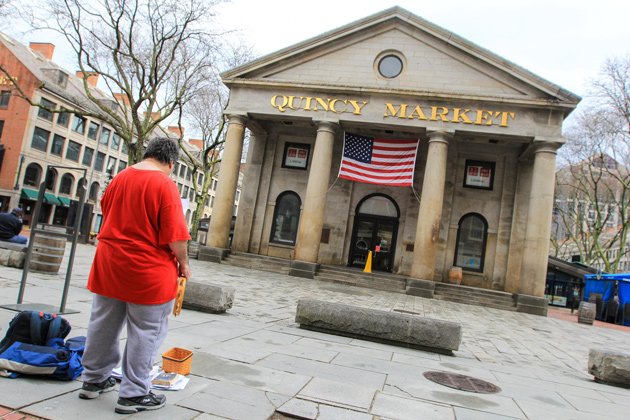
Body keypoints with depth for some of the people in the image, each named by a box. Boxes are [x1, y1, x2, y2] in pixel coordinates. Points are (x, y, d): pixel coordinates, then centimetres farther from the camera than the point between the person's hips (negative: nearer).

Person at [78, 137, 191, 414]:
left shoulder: (119, 178, 6)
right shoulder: (165, 185, -16)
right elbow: (175, 236, -20)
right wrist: (184, 264, -4)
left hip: (109, 264, 7)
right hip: (148, 271, -7)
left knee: (103, 325, 19)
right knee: (145, 332, 6)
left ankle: (94, 380, 35)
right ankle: (133, 394, 15)